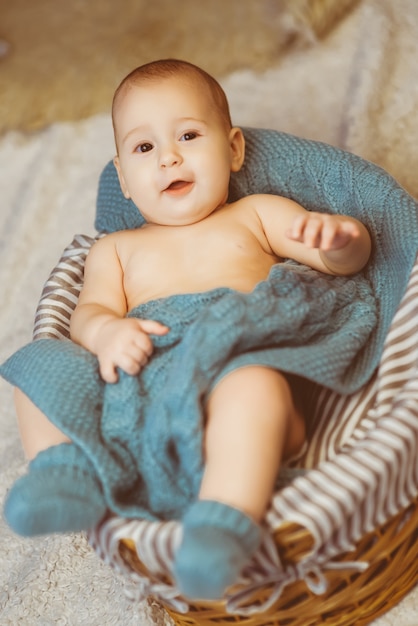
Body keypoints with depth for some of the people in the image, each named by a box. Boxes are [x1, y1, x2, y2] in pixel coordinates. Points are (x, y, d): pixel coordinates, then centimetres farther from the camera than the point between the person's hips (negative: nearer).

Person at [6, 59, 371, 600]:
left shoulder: (256, 215, 26)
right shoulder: (115, 249, 30)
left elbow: (344, 258, 18)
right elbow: (87, 311, 12)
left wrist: (341, 238, -9)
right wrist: (106, 331, -14)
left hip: (243, 373, -2)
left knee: (253, 383, -37)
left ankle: (225, 521, -46)